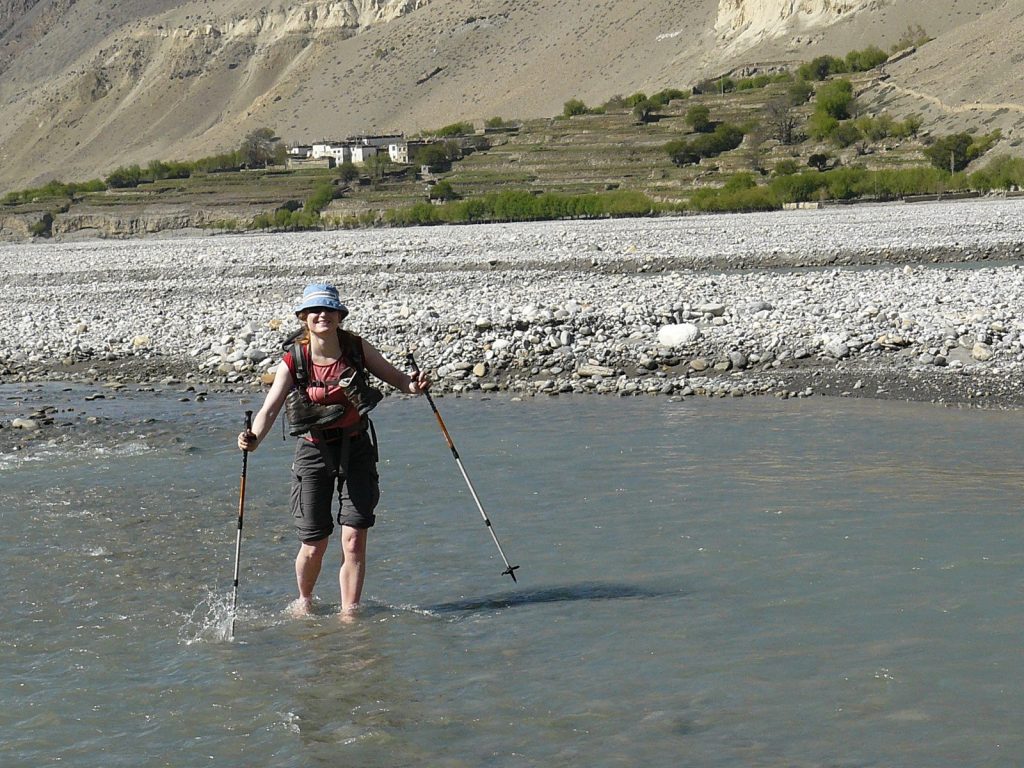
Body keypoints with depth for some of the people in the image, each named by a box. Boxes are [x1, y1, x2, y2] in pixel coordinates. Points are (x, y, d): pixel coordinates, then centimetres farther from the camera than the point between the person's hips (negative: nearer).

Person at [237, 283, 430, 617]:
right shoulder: (294, 361, -12)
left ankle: (348, 613, 9)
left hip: (356, 449, 1)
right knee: (314, 546, 5)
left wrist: (412, 386, -19)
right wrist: (254, 438, -40)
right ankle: (304, 600, 35)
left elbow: (394, 376, 4)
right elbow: (270, 408, -20)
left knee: (354, 539, -5)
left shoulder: (356, 348, -7)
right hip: (314, 451, -1)